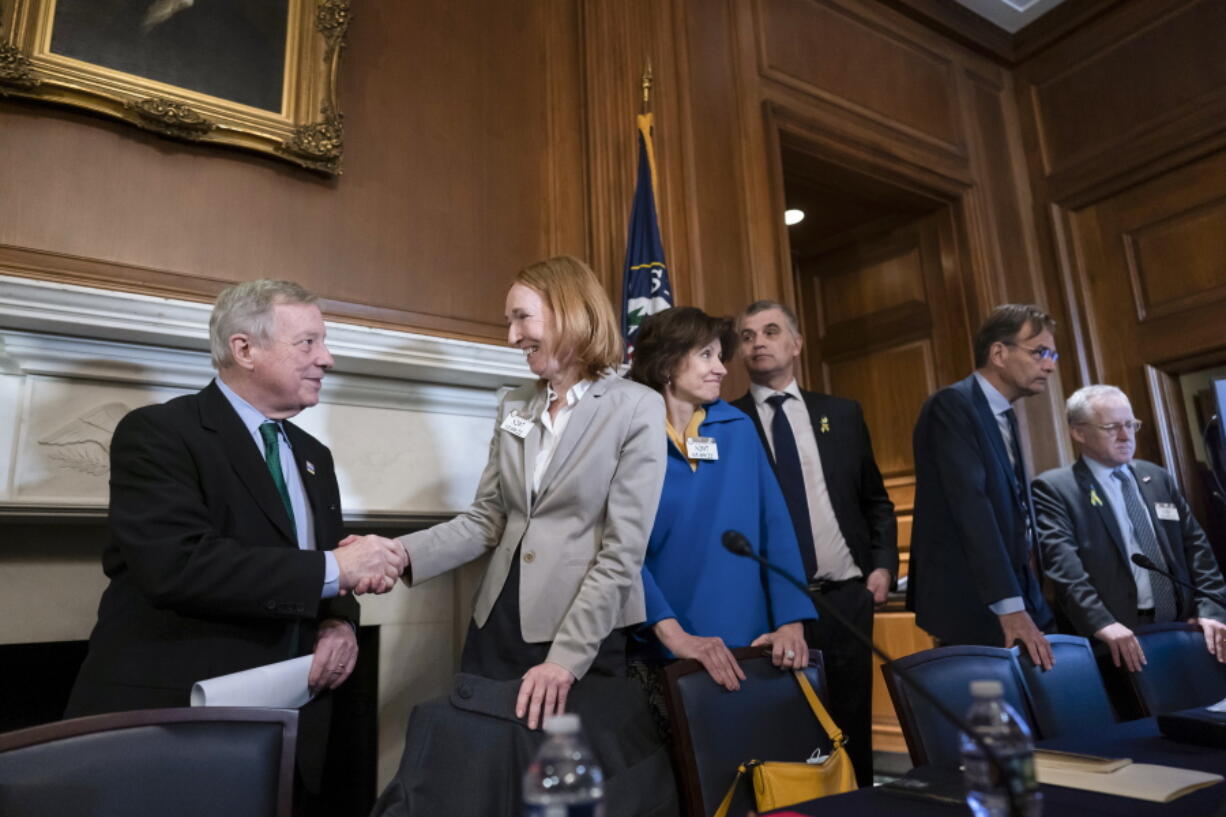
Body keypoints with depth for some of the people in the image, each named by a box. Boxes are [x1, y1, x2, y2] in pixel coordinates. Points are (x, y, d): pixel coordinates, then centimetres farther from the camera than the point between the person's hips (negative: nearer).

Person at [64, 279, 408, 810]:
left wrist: (340, 622, -7)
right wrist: (333, 569, -23)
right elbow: (178, 565, -26)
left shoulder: (313, 456, 12)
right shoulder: (157, 432, -11)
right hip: (168, 723, -6)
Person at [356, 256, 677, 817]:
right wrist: (403, 552, -11)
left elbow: (623, 549, -13)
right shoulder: (513, 409, 8)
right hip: (497, 627, 5)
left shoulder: (638, 408, -9)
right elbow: (486, 521, 5)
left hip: (581, 638, -5)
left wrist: (566, 658, -16)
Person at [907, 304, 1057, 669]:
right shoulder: (952, 405, -14)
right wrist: (1009, 606, -28)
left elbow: (1012, 511, 16)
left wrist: (1028, 603, 8)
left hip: (1015, 597, 8)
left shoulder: (1004, 417, 15)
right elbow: (971, 505, -23)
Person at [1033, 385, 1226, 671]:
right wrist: (1101, 623, -26)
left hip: (1179, 628, 5)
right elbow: (1063, 563, -14)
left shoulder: (1159, 478, 17)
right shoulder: (1054, 488, -3)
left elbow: (1195, 546, 14)